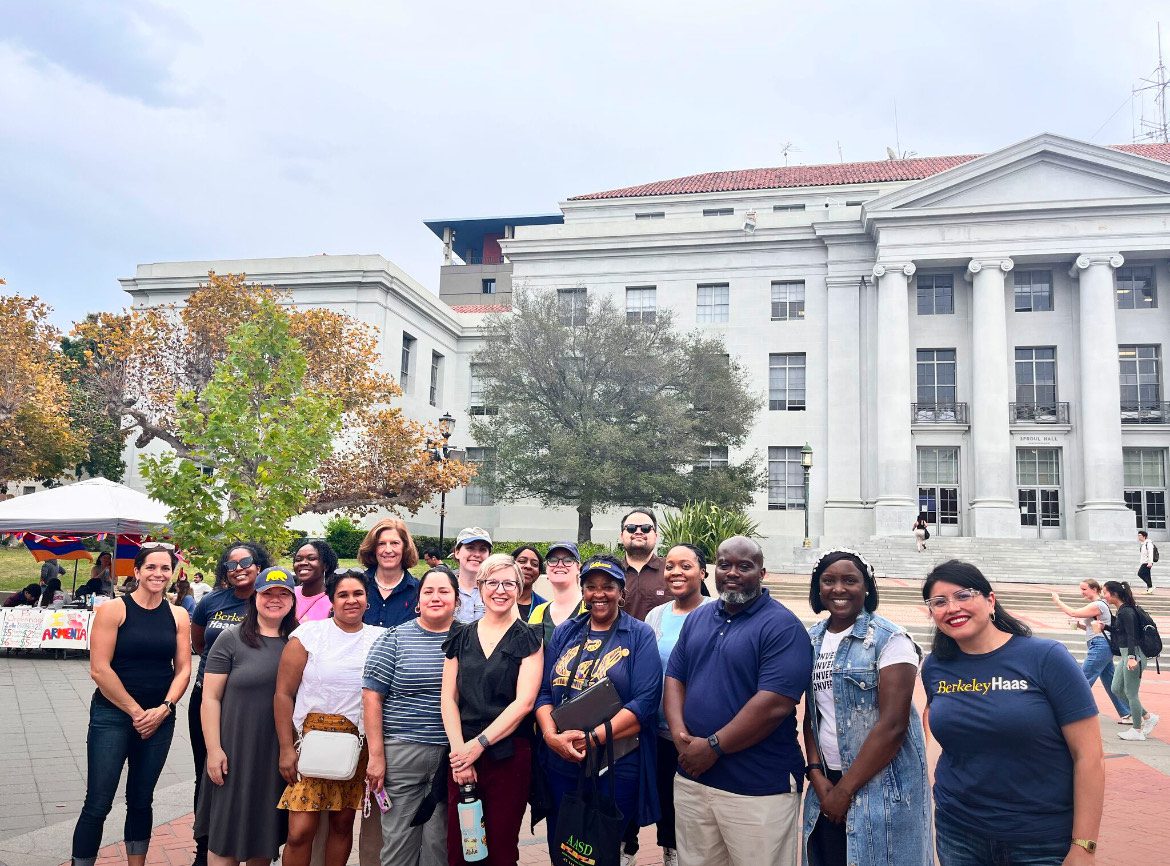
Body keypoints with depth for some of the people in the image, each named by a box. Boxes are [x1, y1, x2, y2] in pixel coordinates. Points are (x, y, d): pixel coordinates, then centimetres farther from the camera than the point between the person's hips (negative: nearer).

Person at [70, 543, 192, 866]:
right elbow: (99, 669, -12)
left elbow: (183, 669, 4)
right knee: (98, 805, -2)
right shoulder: (113, 610, -7)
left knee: (141, 801, 14)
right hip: (112, 715, -3)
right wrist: (136, 711, -11)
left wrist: (163, 709, -10)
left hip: (159, 718, 4)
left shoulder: (178, 615, 4)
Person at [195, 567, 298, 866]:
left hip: (280, 754, 3)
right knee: (228, 829, 6)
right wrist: (214, 749, -10)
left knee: (266, 829, 15)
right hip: (235, 752, -3)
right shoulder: (231, 639, -4)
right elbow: (211, 698, -5)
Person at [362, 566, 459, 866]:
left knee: (440, 841, 8)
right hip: (402, 752, -1)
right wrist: (376, 754, -6)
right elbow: (372, 696, -2)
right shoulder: (394, 639, 0)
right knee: (398, 838, 5)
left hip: (453, 755, 1)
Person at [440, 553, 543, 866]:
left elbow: (524, 702, -9)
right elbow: (449, 698, 5)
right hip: (462, 754, 3)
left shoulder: (527, 638, -1)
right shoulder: (461, 636, 9)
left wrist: (478, 744, -14)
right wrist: (458, 749, -9)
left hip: (509, 755, -3)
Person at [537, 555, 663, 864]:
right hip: (560, 766, 4)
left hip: (617, 769, -4)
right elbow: (543, 691, 5)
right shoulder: (565, 633, 8)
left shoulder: (640, 636, -4)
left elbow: (644, 704, -14)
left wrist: (591, 738, -20)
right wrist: (552, 735, -14)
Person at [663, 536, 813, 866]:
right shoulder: (697, 619, 10)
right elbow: (674, 678, 10)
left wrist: (713, 746, -17)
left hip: (758, 788, -6)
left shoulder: (782, 626, -12)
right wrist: (679, 732, -8)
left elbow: (774, 705, -21)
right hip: (691, 778, 6)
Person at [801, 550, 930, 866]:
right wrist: (816, 775, -3)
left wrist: (845, 790, -14)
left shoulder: (890, 640, -12)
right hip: (826, 783, 5)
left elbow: (892, 725, -17)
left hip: (881, 786, -5)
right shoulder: (812, 640, 5)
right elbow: (811, 714, 10)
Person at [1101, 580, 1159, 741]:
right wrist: (1105, 627, 21)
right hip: (1125, 655, 10)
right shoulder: (1121, 611, 10)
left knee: (1131, 693, 1)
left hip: (1133, 655, -10)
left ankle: (1137, 730, 14)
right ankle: (1148, 717, 23)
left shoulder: (1126, 612, -18)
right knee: (1117, 688, 14)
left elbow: (1131, 636, -25)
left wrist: (1132, 658, -32)